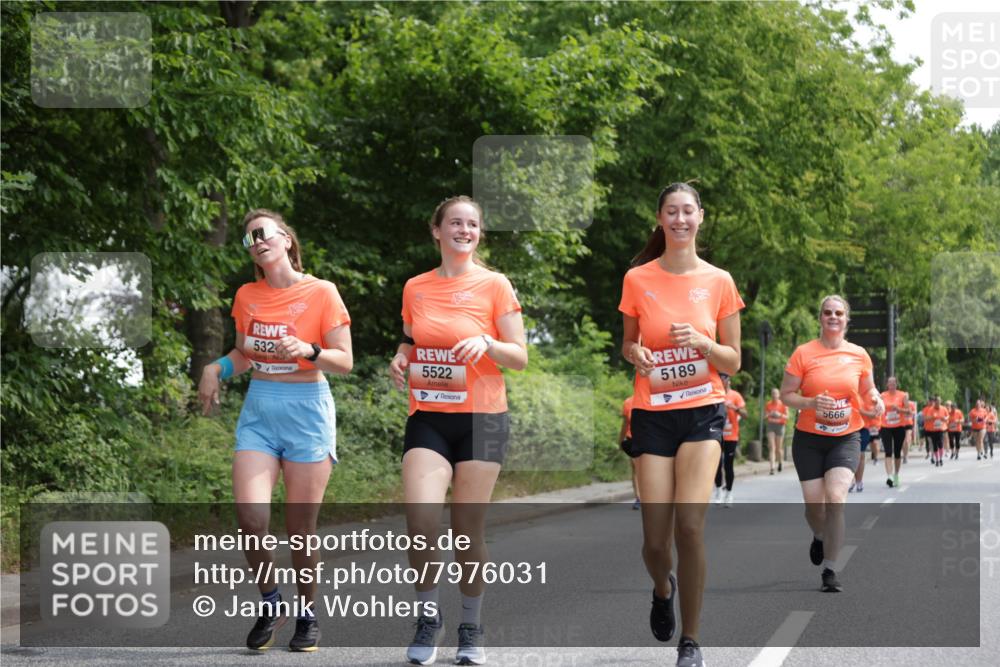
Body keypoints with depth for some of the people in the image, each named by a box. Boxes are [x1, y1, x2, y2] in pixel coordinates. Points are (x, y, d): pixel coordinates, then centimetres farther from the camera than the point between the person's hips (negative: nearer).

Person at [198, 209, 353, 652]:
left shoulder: (321, 293, -5)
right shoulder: (247, 296, 8)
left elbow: (344, 362, -4)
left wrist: (307, 350, -22)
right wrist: (217, 368, 1)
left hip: (307, 411, -3)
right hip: (258, 413, 3)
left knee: (301, 527, 0)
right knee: (250, 515, -13)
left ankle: (306, 615, 20)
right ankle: (270, 603, 10)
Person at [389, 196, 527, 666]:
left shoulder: (494, 285, -1)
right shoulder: (415, 288, 8)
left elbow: (520, 358, -1)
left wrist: (486, 344, -20)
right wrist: (400, 359, 1)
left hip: (481, 419, -2)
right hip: (427, 418, 2)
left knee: (469, 530, 2)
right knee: (420, 521, -16)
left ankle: (471, 627, 20)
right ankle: (428, 614, 5)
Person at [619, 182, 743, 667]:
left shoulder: (719, 281, 1)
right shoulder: (638, 279, 2)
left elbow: (733, 361, 5)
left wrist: (701, 341, -14)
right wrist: (636, 354, -9)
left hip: (702, 412, -1)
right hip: (652, 414, 1)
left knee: (690, 526, -17)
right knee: (656, 539, -4)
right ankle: (663, 588, 34)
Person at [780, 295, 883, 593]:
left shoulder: (858, 355, 2)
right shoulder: (803, 353, -4)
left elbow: (868, 389, 17)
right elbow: (786, 394, -3)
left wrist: (876, 400, -6)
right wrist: (811, 403, -21)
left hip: (846, 437, 0)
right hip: (809, 437, 0)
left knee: (835, 498, -18)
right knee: (814, 503, 2)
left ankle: (830, 570, -9)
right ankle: (819, 538, 40)